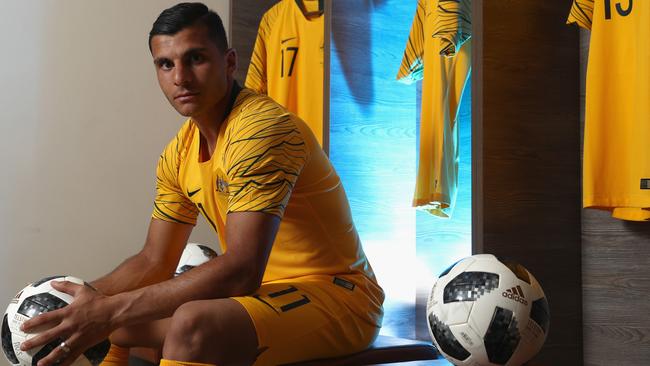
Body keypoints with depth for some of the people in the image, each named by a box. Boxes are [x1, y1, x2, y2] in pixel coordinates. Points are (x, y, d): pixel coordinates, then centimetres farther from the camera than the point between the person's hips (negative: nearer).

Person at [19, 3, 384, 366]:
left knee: (193, 323, -33)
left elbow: (242, 270, -29)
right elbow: (155, 261, 11)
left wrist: (111, 309, -29)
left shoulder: (262, 127, -21)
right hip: (262, 291, 8)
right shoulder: (178, 154, 5)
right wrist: (88, 298, -6)